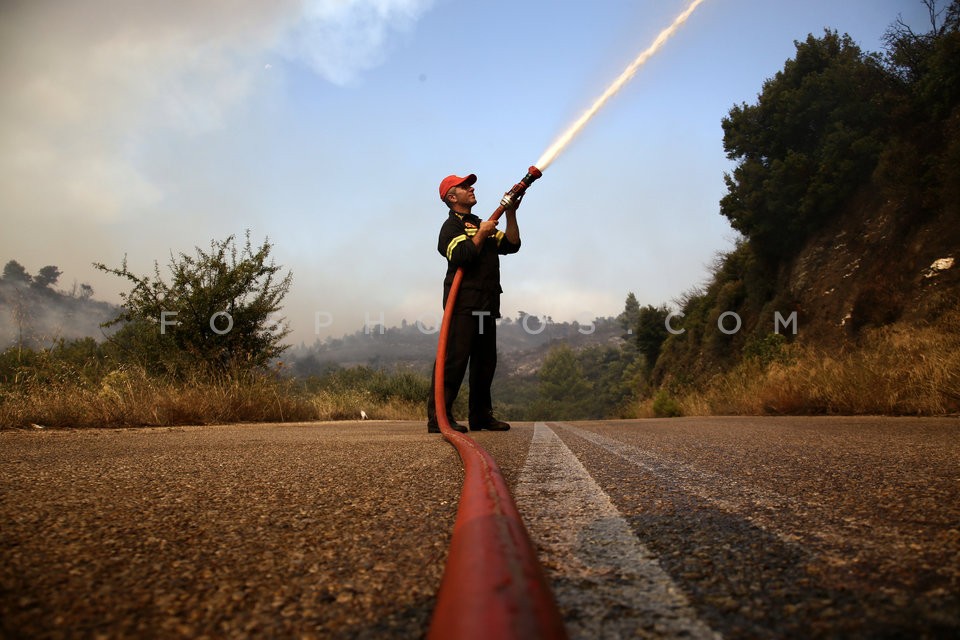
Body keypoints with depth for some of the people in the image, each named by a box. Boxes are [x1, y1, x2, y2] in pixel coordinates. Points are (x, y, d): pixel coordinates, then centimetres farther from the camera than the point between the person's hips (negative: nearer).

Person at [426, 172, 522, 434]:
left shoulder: (481, 224, 26)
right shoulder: (452, 226, 0)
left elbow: (511, 245, 14)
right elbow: (461, 256, -19)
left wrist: (511, 214, 7)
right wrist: (481, 235, -11)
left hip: (487, 302, 9)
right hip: (464, 301, -9)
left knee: (485, 360, 10)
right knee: (455, 356, -14)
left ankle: (481, 415, 17)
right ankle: (438, 416, -14)